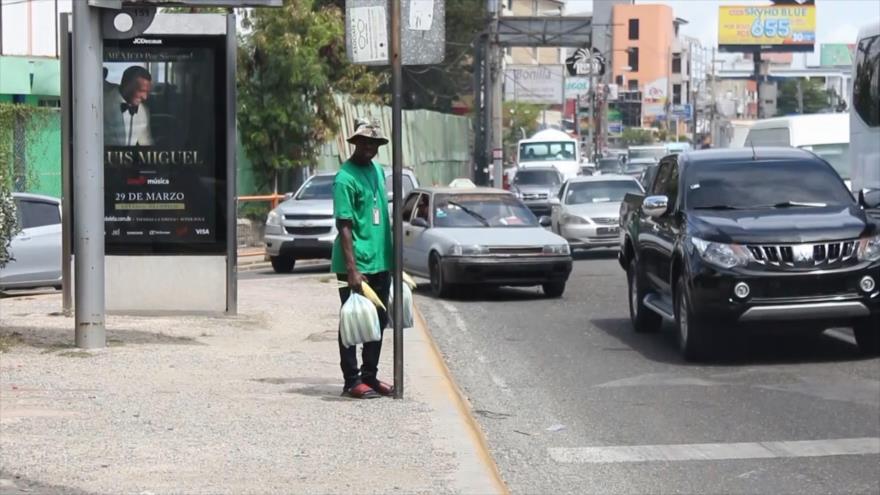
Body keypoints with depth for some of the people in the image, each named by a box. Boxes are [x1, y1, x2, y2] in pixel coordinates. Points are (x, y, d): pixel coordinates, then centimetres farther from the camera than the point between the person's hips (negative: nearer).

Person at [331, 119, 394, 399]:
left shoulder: (377, 171, 12)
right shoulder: (345, 179, -14)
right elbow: (344, 226, -18)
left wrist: (390, 256, 20)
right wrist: (352, 269, -24)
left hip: (380, 262, 8)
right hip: (356, 265, -8)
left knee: (378, 322, 12)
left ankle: (370, 377, 21)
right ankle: (352, 381, 5)